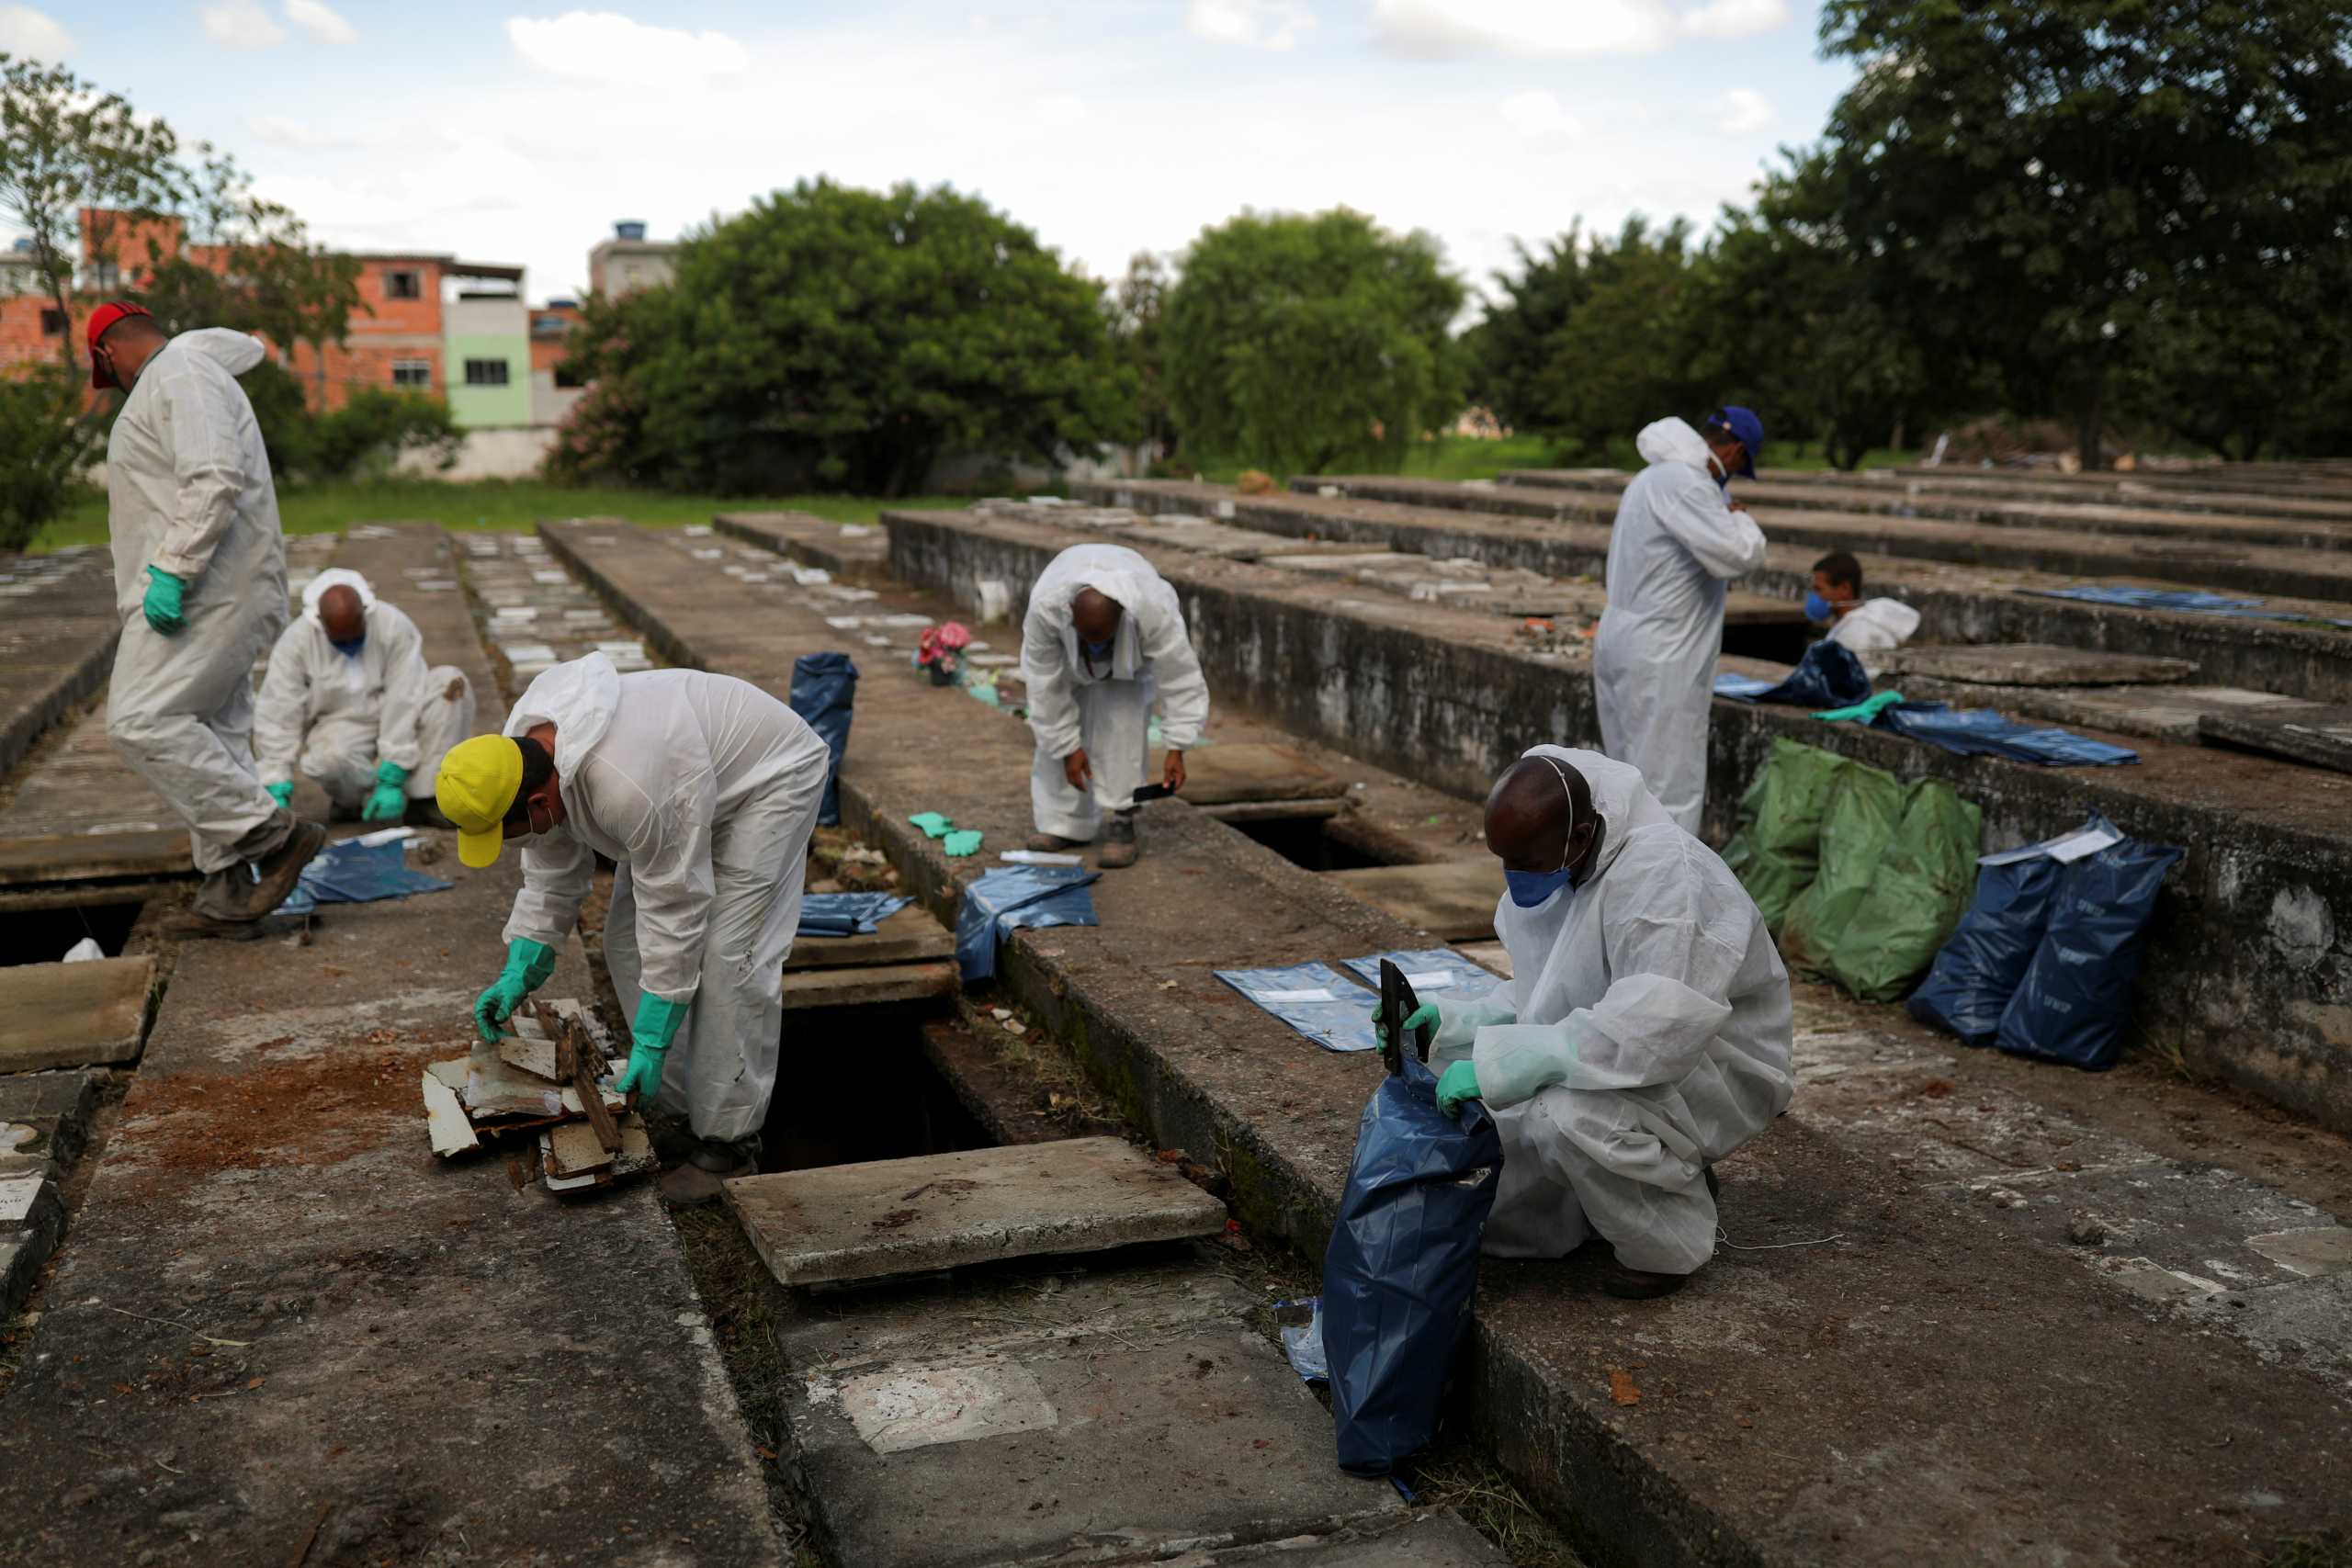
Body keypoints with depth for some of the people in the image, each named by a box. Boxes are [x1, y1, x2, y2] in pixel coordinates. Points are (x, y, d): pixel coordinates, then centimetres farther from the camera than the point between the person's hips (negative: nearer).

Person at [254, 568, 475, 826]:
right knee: (329, 756, -38)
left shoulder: (394, 626, -18)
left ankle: (423, 799, -24)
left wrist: (392, 782, -26)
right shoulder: (295, 642, -15)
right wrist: (277, 793, -24)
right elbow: (277, 719, -16)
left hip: (394, 722, 2)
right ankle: (353, 802, -3)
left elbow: (404, 704, -21)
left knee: (450, 682, -24)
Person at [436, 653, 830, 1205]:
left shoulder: (629, 786, -40)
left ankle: (728, 1142, -6)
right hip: (688, 780, 9)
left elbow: (673, 908, -32)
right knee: (629, 943, 6)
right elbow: (551, 874, 0)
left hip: (768, 774, -9)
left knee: (728, 959, -15)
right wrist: (519, 971, -6)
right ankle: (674, 1108, 16)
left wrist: (652, 1038, -25)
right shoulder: (523, 751, -13)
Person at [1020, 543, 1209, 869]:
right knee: (1061, 722, -6)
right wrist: (1067, 748, -23)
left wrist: (1176, 749, -34)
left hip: (1135, 645, -2)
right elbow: (1046, 685, -28)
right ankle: (1066, 823, 6)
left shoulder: (1154, 610, -43)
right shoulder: (1044, 608, -40)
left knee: (1122, 720, -19)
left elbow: (1179, 678, -34)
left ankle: (1123, 823, -13)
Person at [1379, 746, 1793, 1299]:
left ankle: (1669, 1245, -8)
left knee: (1569, 1115, -38)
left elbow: (1663, 1024, -40)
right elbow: (1536, 997, 9)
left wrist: (1500, 1063, -40)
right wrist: (1452, 1021, -10)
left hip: (1710, 1064, -8)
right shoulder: (1554, 862, -2)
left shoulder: (1663, 872, -30)